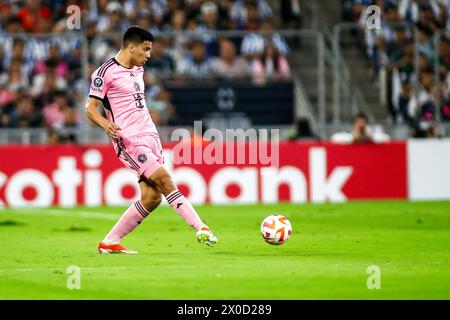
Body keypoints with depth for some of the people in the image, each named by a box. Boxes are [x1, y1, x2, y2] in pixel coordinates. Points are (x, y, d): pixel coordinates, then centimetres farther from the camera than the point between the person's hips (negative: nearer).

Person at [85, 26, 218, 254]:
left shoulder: (137, 70, 18)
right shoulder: (106, 72, -8)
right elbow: (90, 108, -10)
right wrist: (105, 123, -29)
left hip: (150, 136, 8)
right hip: (129, 139, -8)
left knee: (152, 197, -2)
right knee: (164, 180, -19)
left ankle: (109, 243, 6)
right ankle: (200, 228, -20)